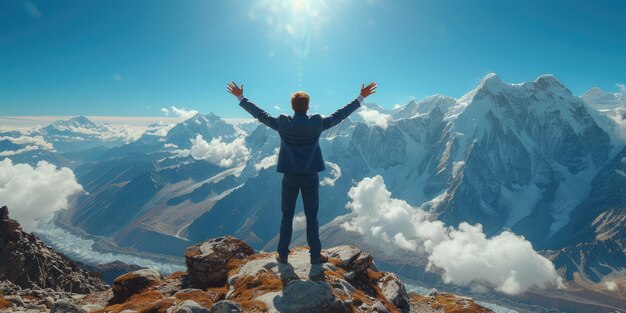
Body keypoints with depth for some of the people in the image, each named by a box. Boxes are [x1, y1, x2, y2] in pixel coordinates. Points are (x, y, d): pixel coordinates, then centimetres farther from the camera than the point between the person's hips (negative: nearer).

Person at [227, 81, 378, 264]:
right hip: (311, 177, 0)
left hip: (290, 177, 1)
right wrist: (361, 97, 10)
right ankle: (315, 255, 19)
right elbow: (341, 114, 0)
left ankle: (283, 254, 21)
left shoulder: (282, 123, -8)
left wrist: (240, 97, 14)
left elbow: (259, 114, 2)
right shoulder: (317, 122, -9)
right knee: (312, 217, 11)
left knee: (287, 216, 13)